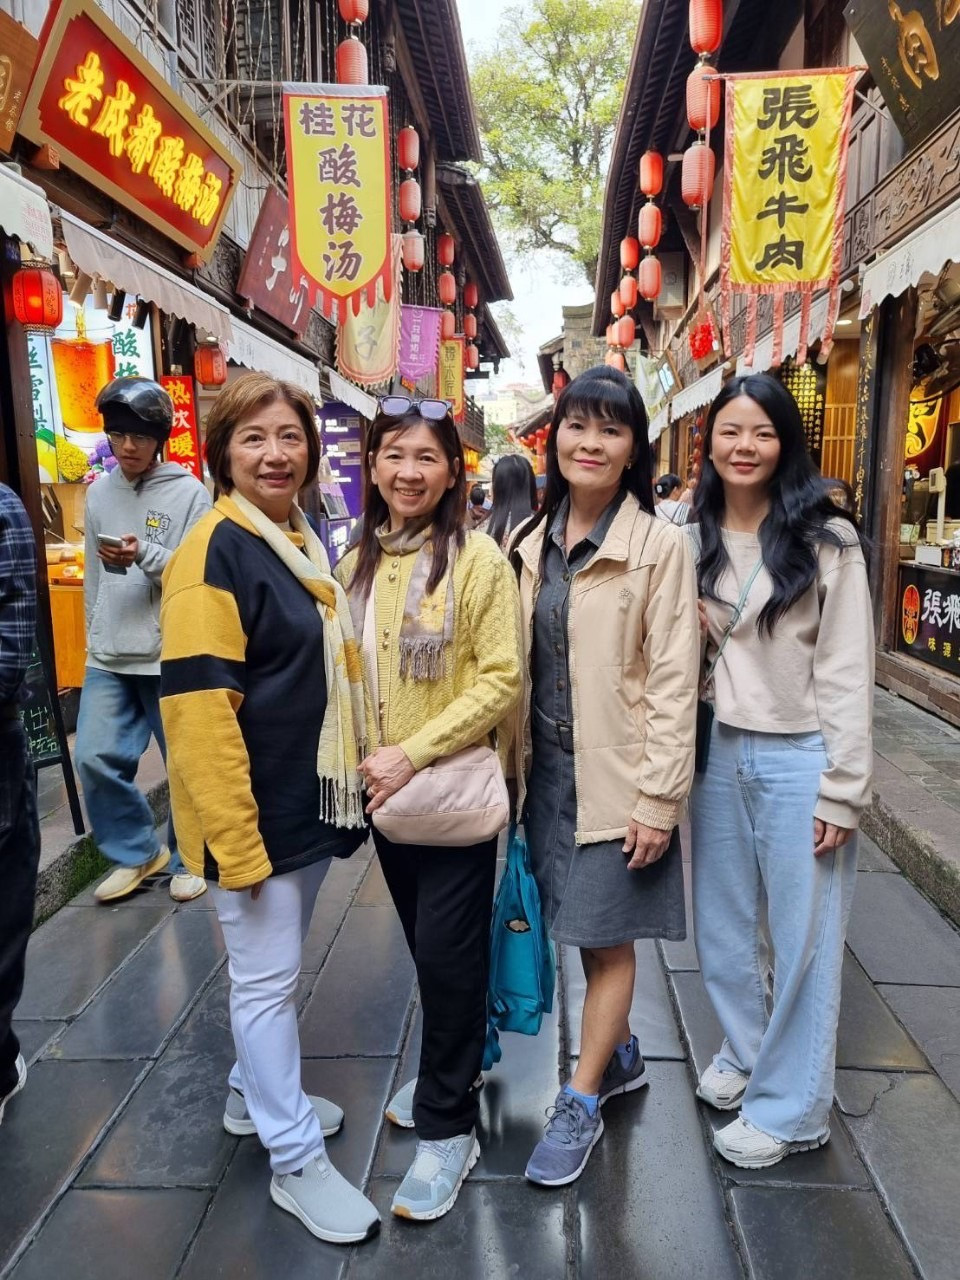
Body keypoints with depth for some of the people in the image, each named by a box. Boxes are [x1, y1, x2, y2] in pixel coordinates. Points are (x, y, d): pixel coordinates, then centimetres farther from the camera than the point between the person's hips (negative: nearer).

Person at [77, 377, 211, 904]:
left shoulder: (189, 492, -5)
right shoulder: (98, 493, 10)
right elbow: (94, 578, 16)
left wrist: (146, 556, -24)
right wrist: (94, 642, 17)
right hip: (108, 659, 5)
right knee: (95, 758, -1)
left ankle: (187, 858, 27)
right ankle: (136, 852, 21)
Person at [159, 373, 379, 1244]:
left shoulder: (305, 542, 9)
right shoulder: (214, 553, -17)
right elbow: (197, 708, -22)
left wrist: (351, 778, 17)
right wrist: (234, 837, -21)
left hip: (313, 802, 8)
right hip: (255, 812, -8)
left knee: (279, 968, 22)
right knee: (267, 977, 6)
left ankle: (255, 1095, 43)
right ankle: (296, 1160, 22)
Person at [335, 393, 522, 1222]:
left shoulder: (478, 560, -12)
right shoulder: (357, 564, 5)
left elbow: (501, 679, -16)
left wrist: (412, 754, -20)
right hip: (383, 793, 5)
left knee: (449, 951, 2)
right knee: (426, 945, 19)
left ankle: (447, 1127, 21)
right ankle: (451, 1070, 42)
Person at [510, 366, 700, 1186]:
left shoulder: (658, 545, -11)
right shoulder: (533, 543, 5)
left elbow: (673, 682, -12)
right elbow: (519, 665, 8)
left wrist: (659, 799, -14)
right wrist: (516, 767, 8)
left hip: (615, 774, -5)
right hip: (547, 767, 5)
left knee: (607, 935, 7)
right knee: (583, 929, 18)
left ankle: (582, 1103, 26)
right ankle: (620, 1055, 41)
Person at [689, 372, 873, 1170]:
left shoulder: (826, 539, -8)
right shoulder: (696, 539, 6)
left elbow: (847, 673, -10)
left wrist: (842, 788, -12)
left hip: (800, 760, -5)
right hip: (720, 753, 5)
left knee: (802, 941, 8)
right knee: (723, 928, 18)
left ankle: (790, 1109, 27)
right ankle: (745, 1053, 42)